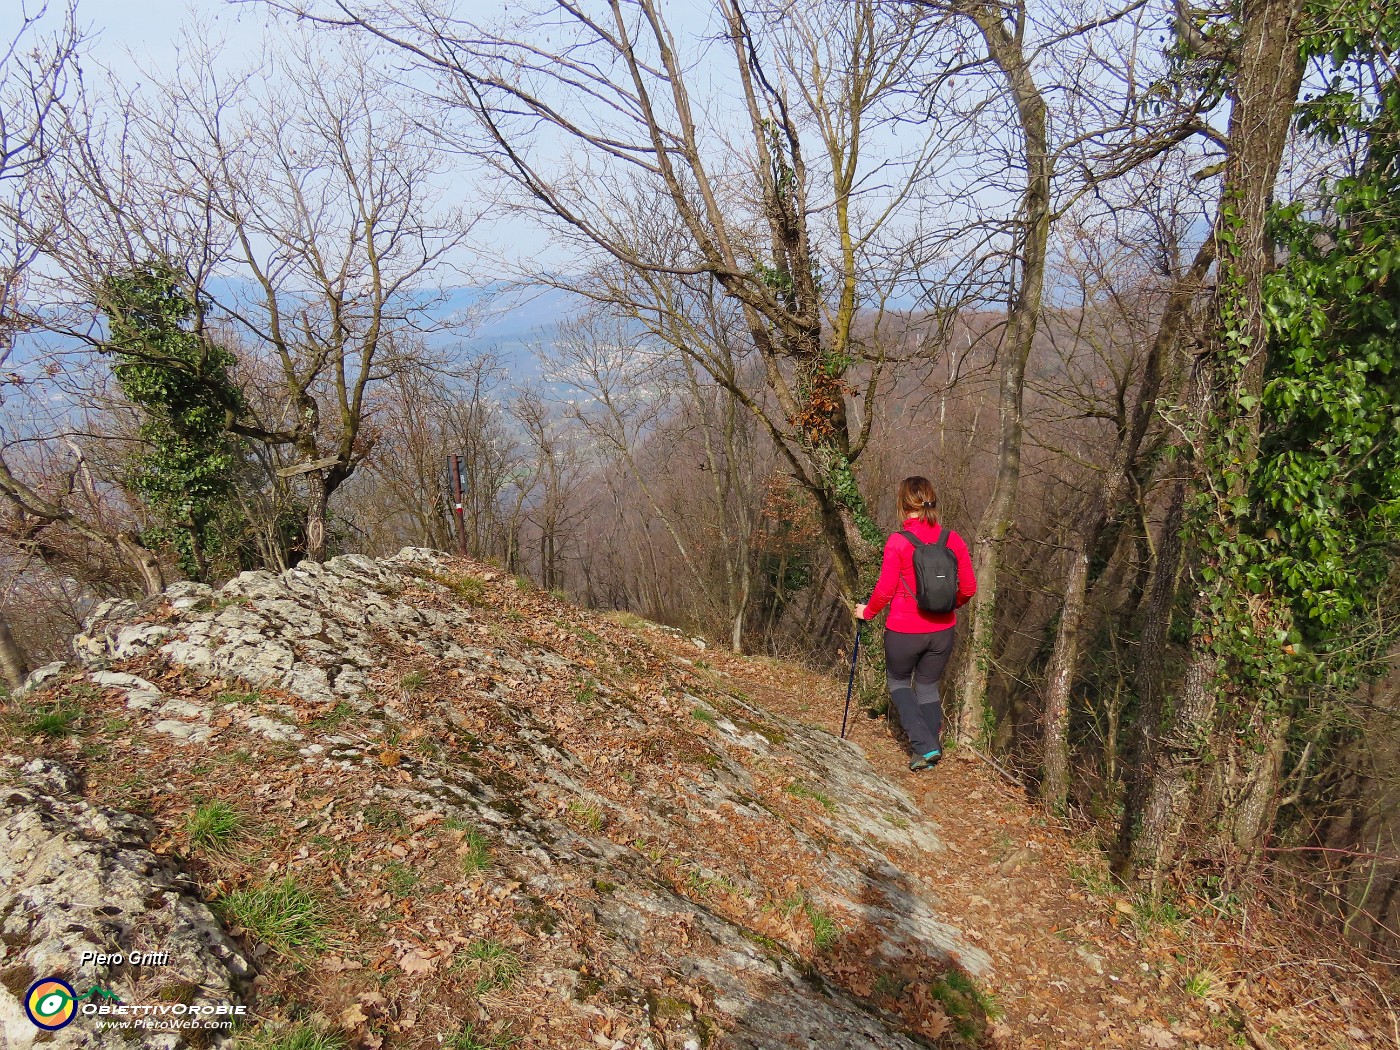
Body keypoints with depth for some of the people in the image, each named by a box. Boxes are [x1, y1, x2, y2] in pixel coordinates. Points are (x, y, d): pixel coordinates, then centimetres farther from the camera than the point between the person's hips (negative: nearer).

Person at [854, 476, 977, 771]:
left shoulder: (898, 542, -18)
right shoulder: (952, 539, -5)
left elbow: (884, 590, -14)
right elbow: (969, 587, 2)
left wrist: (867, 612, 5)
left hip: (904, 631, -4)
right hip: (942, 631, 4)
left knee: (898, 682, 20)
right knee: (928, 685, 23)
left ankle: (924, 746, 6)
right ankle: (931, 749, 27)